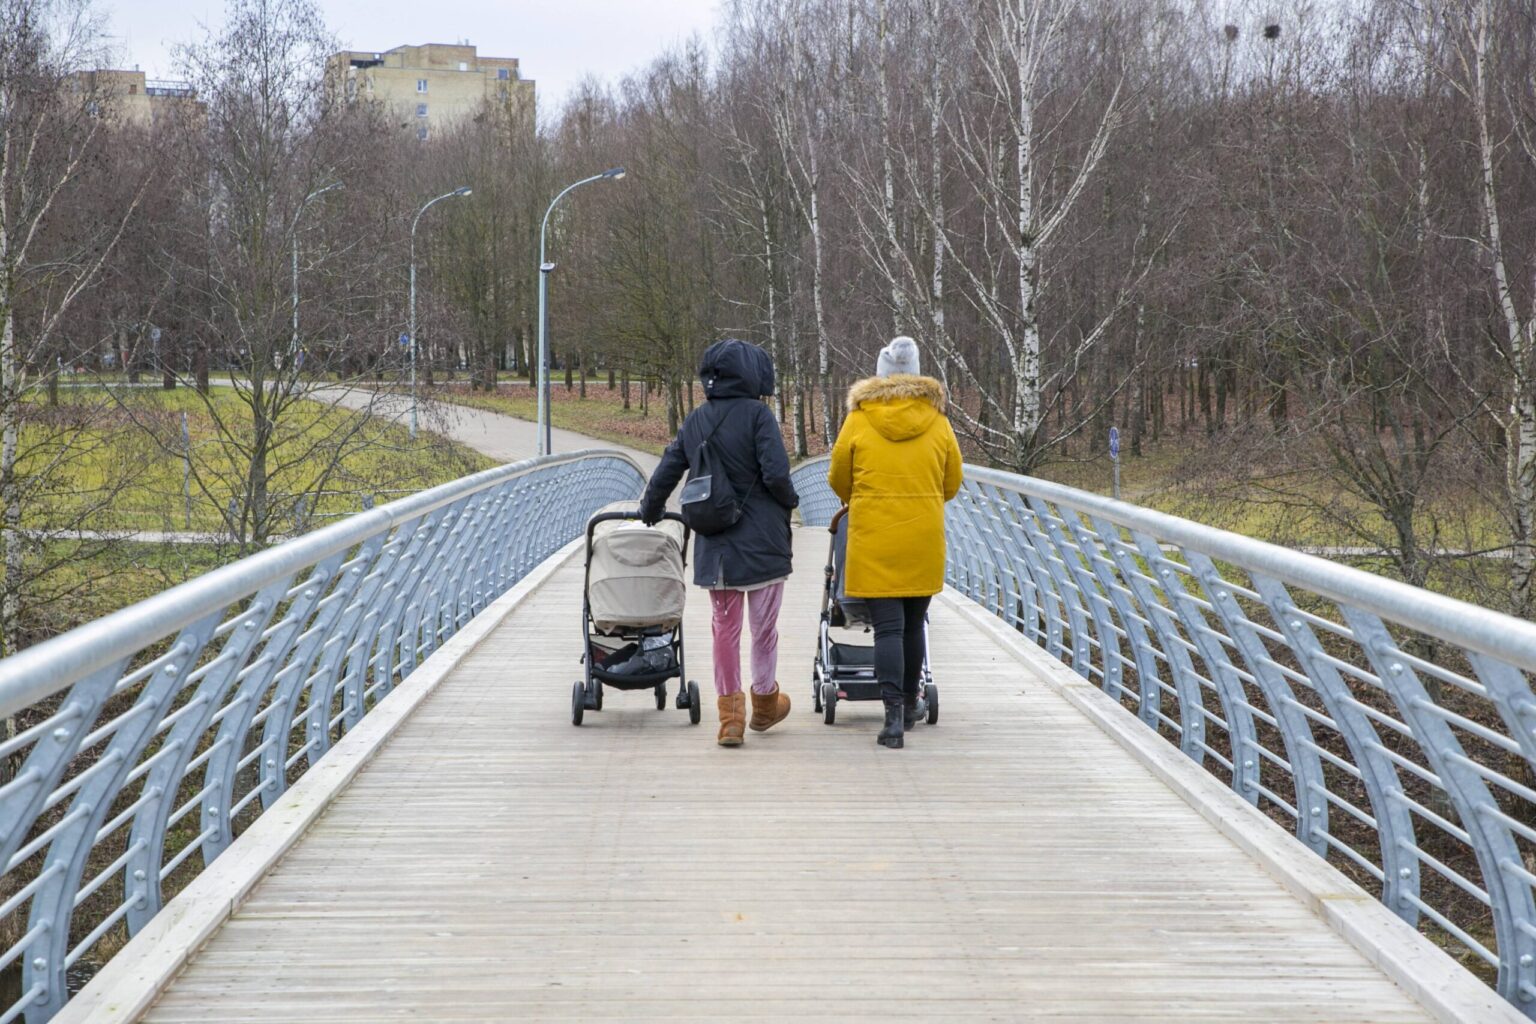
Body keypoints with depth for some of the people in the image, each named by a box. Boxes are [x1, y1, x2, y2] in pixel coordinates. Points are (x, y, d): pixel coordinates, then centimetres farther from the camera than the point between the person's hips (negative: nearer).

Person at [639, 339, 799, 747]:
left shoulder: (695, 421, 7)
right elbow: (775, 474, -17)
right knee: (764, 625, 11)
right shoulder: (757, 415, -9)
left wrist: (648, 513, 28)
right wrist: (790, 501, 4)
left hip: (714, 546, 4)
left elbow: (665, 473, 11)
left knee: (725, 627, 10)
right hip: (762, 543, -4)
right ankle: (764, 700, 24)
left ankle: (729, 714, 8)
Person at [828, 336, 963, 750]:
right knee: (913, 624, 15)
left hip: (874, 540, -2)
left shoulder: (858, 421, -3)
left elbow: (838, 479, 7)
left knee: (887, 627, -3)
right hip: (924, 539, 2)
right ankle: (908, 707, 28)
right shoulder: (937, 422, 2)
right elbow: (952, 482, 10)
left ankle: (894, 715, -13)